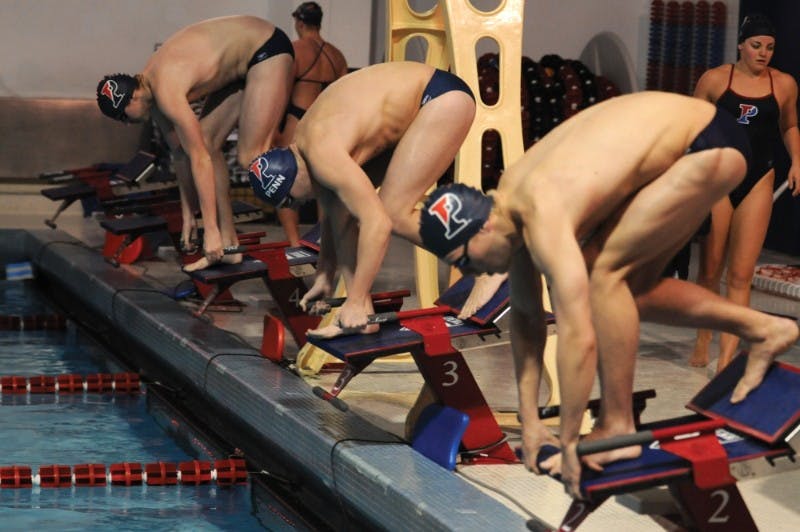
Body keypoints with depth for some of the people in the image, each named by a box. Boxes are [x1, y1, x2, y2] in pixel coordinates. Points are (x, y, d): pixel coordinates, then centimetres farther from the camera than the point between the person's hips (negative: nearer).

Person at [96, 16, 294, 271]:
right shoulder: (150, 88, 1)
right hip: (241, 64, 9)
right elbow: (180, 153, 9)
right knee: (207, 143, 2)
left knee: (251, 157, -16)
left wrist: (211, 230, -23)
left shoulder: (166, 91, -27)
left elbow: (200, 160, -26)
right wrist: (188, 218, 13)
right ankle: (228, 245, 4)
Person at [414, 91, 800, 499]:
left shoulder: (543, 219, -29)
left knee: (608, 272, -14)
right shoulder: (509, 207, -2)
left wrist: (568, 445, -24)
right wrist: (529, 421, 7)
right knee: (628, 286, 12)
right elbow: (526, 316, 7)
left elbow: (579, 337, -33)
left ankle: (617, 428, -4)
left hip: (711, 144, -9)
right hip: (678, 138, 9)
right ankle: (762, 329, 20)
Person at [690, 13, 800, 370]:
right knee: (710, 270, 6)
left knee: (741, 275, -4)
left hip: (758, 181, 1)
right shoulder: (714, 80, -2)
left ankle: (727, 357, -5)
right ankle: (702, 341, 27)